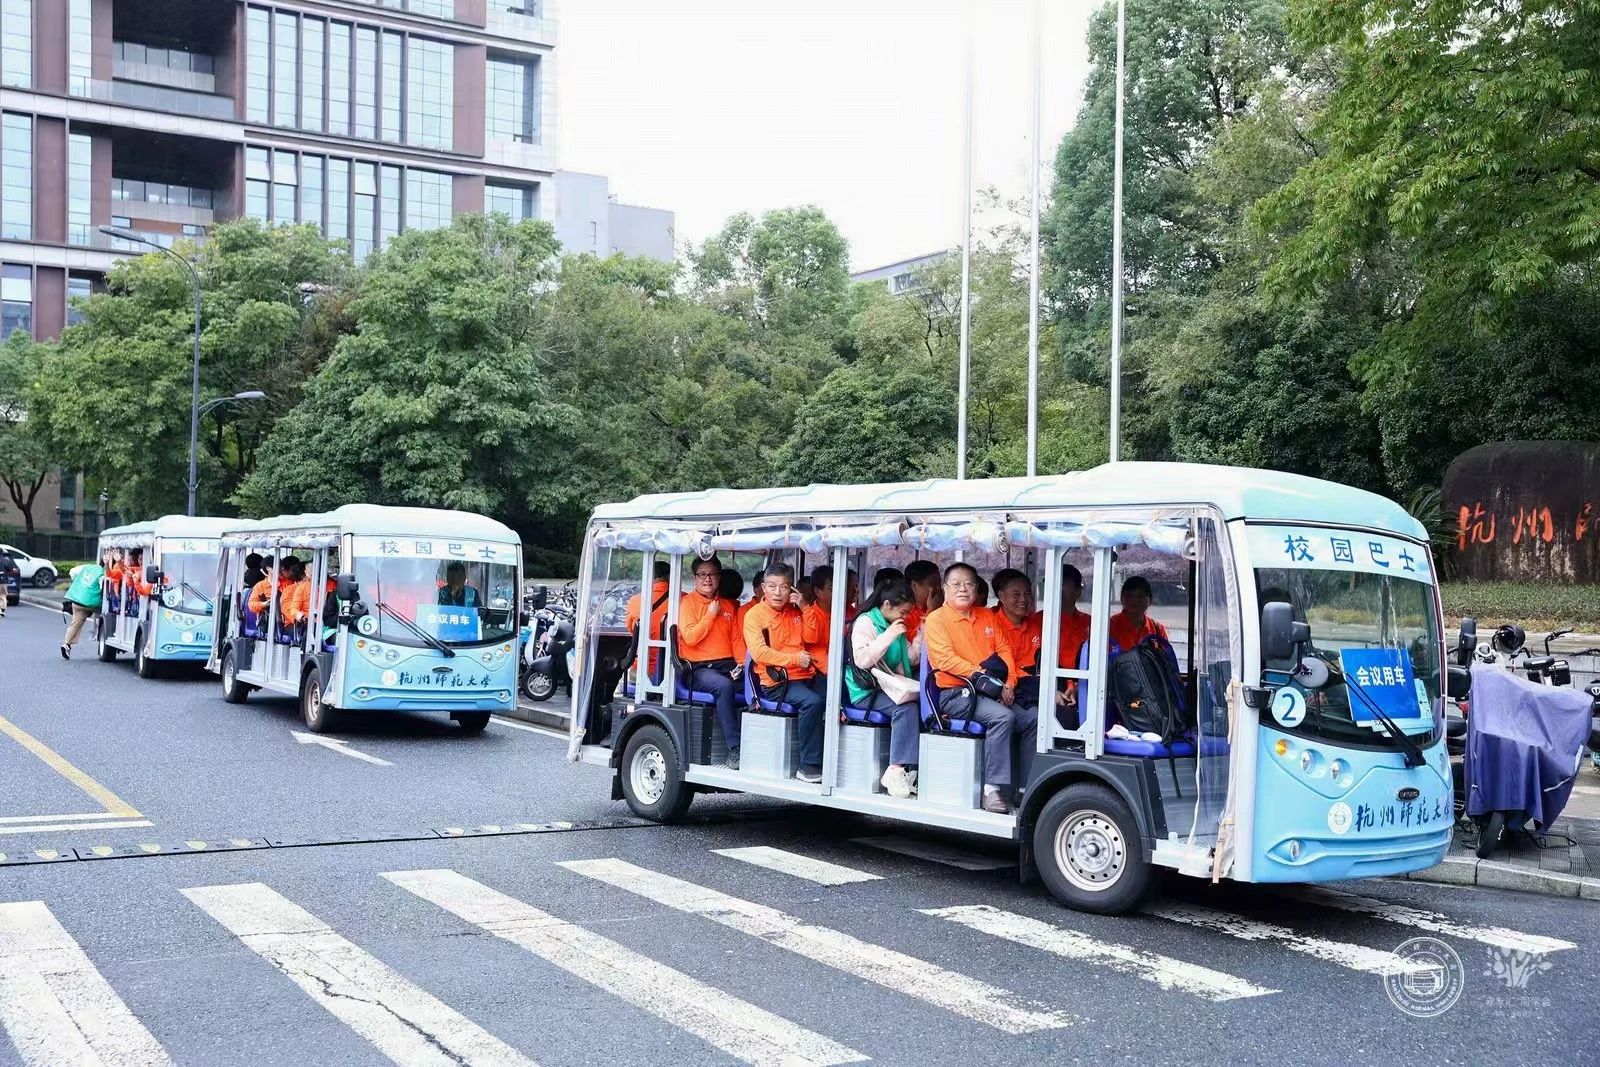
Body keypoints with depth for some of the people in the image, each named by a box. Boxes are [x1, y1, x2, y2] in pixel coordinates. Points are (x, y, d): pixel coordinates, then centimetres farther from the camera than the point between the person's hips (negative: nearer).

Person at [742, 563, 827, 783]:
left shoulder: (795, 612, 20)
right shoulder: (755, 615, 2)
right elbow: (759, 652, -10)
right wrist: (794, 659, -14)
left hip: (805, 676, 6)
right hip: (775, 682, -5)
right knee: (812, 702, -32)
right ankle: (809, 765, -26)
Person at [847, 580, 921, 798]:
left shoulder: (895, 625, 18)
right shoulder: (865, 622, -6)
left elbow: (909, 660, 20)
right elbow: (861, 659, -19)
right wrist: (888, 637, -21)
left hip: (891, 687, 7)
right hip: (866, 691, -7)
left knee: (922, 706, -23)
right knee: (906, 708, -32)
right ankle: (897, 770, -32)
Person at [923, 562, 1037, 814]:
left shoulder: (986, 617, 18)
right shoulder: (936, 619, -2)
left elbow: (1004, 650, 13)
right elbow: (946, 660, -13)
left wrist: (1008, 684, -4)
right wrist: (981, 675, -20)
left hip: (993, 692, 7)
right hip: (955, 693, -7)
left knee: (1033, 718, -11)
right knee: (1002, 716, -31)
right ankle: (992, 789, -29)